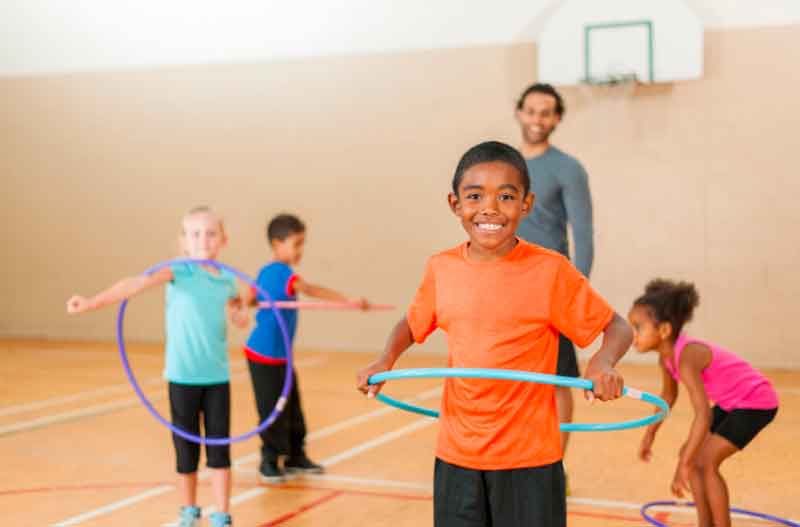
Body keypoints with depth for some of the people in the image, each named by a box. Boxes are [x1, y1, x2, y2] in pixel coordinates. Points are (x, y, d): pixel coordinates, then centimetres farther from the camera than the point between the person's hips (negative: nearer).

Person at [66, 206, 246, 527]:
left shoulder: (228, 281, 3)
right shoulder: (180, 271, -9)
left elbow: (239, 319, 22)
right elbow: (137, 284, -26)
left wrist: (240, 313, -3)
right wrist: (92, 303, -39)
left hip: (217, 376, 2)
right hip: (183, 377, -2)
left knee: (219, 448, 4)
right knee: (186, 447, 8)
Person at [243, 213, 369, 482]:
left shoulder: (266, 272, 7)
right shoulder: (281, 272, -21)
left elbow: (249, 299, 17)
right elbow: (311, 290, -37)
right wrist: (349, 300, -45)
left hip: (280, 355, 10)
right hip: (266, 356, -10)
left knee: (292, 407, 14)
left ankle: (295, 456, 23)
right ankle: (269, 463, 10)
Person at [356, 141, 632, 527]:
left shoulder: (550, 270, -12)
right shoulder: (441, 269, -1)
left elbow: (617, 328, -4)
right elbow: (412, 324, 17)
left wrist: (604, 362, -25)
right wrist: (386, 360, -2)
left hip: (529, 459, -3)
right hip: (456, 456, 3)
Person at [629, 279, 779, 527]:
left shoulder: (686, 356, -33)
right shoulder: (666, 355, -6)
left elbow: (704, 415, -40)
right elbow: (668, 395, 14)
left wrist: (684, 465, -41)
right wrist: (649, 435, 17)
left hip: (756, 402, -9)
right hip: (730, 403, 9)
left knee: (705, 461, -15)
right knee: (691, 455, 6)